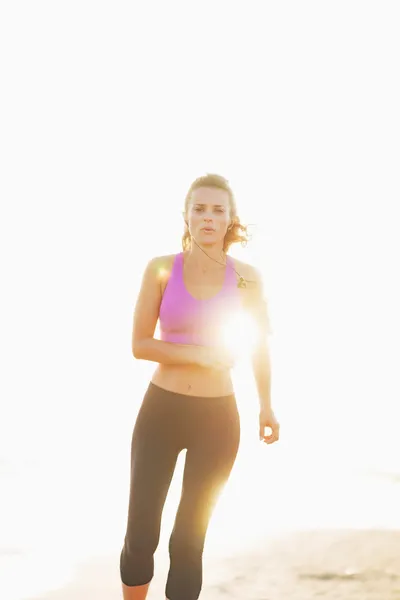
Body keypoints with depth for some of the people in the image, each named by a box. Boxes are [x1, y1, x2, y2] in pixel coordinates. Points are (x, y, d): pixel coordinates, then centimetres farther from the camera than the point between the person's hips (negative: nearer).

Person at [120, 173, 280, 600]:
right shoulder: (161, 269, -5)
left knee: (189, 540, 6)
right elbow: (139, 344, -7)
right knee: (141, 535, 1)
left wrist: (265, 406, 14)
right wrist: (200, 354, -14)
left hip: (218, 417, 1)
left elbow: (260, 346, 12)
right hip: (160, 409, 0)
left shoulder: (245, 277, -1)